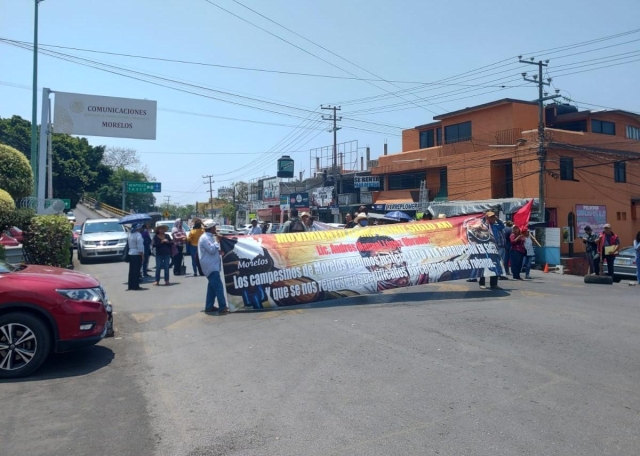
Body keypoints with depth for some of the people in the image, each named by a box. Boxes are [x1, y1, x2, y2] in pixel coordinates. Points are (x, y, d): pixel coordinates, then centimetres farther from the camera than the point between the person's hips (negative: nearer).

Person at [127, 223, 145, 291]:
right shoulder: (138, 235, -14)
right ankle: (136, 286, -2)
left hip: (131, 254, 8)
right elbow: (140, 247, -18)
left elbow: (128, 245, 14)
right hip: (137, 255, -8)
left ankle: (130, 285, 15)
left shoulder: (130, 235, 11)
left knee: (131, 270, 11)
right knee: (137, 270, -4)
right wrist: (142, 256, -15)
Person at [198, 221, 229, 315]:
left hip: (212, 266, 11)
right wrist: (217, 242, -11)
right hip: (210, 266, -11)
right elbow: (211, 250, -22)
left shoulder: (209, 237, 16)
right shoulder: (205, 238, -16)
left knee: (212, 286, 15)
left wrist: (218, 251, 9)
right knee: (218, 286, -13)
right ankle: (222, 308, -14)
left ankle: (209, 307, 22)